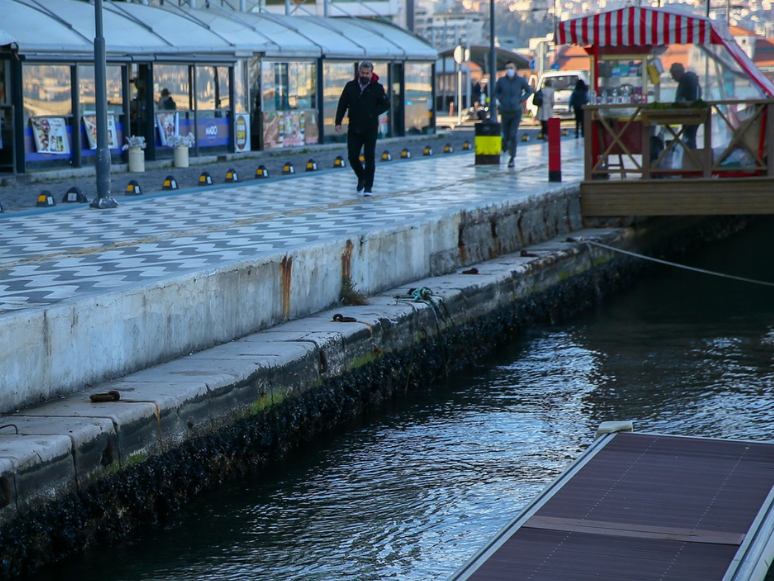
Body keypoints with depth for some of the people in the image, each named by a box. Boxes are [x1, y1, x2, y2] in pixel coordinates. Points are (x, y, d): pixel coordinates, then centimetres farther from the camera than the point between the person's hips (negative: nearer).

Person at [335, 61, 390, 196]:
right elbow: (342, 104, 6)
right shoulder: (350, 86, 1)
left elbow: (386, 104, 2)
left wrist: (373, 113, -9)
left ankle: (368, 186, 5)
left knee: (369, 157, -3)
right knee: (352, 157, 1)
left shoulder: (377, 88, -4)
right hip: (354, 129, 2)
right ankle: (361, 177, 29)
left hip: (370, 129, -2)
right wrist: (338, 122, 1)